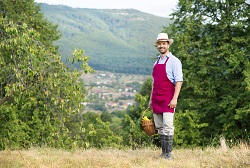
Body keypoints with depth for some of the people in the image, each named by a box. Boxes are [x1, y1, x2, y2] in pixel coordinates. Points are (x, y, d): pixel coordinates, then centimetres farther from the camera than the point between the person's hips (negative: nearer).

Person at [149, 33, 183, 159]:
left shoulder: (174, 61, -4)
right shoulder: (157, 62, 18)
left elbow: (179, 81, -11)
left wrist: (175, 98, -19)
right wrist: (151, 99, 18)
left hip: (168, 99, -7)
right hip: (156, 100, 7)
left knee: (168, 126, -11)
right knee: (159, 127, 7)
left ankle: (168, 154, -10)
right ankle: (163, 152, 12)